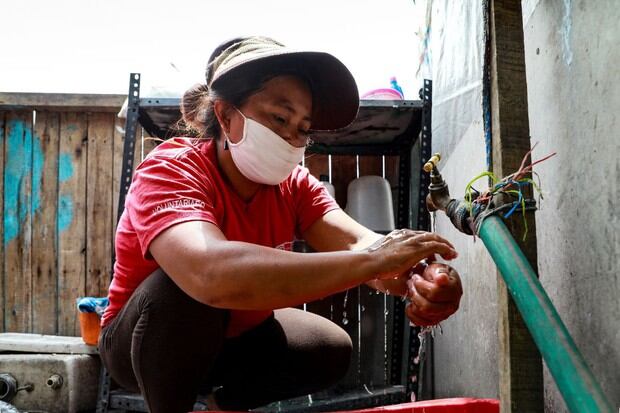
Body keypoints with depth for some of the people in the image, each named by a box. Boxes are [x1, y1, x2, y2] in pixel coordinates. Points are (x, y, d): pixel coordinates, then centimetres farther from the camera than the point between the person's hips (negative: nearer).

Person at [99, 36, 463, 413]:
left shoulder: (295, 184, -11)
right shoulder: (169, 170, -31)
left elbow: (357, 243, -26)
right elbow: (212, 273, -51)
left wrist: (414, 284, -50)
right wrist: (370, 261, -53)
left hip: (231, 338, 6)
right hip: (141, 343, -6)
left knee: (330, 350, -12)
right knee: (186, 289, -35)